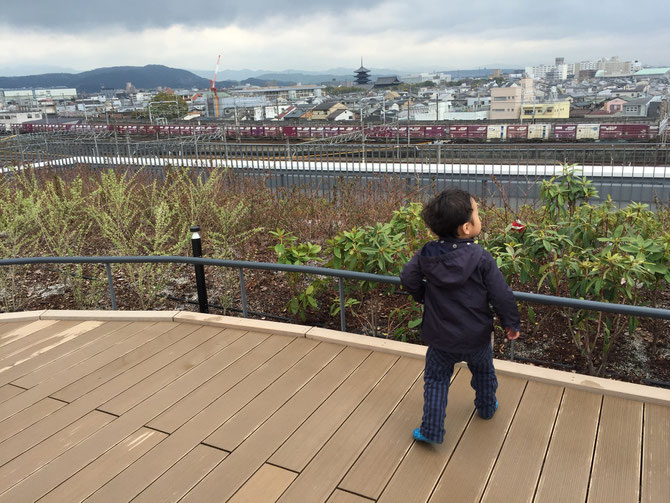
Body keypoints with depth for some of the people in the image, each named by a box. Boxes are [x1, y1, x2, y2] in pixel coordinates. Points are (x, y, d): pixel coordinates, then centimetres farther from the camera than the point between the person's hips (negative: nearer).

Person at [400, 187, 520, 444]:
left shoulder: (426, 255, -13)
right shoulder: (481, 258, -19)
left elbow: (408, 279, -5)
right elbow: (501, 295, -15)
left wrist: (424, 297, 13)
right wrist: (512, 323, 0)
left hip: (440, 338, 0)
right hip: (477, 336, 0)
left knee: (435, 380, 16)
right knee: (483, 372, 28)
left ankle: (431, 430, 15)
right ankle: (487, 407, 51)